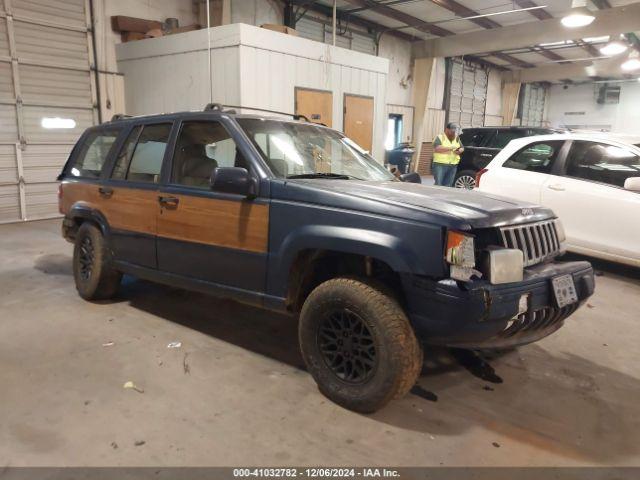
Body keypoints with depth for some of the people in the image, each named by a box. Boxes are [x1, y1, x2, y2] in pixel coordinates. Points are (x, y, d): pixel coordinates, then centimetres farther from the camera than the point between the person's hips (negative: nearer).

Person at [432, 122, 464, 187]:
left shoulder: (457, 138, 16)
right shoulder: (440, 137, -2)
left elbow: (462, 148, 22)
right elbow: (437, 148, -17)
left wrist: (460, 151, -2)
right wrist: (450, 148, -20)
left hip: (453, 166, 5)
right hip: (440, 165, -5)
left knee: (448, 186, 5)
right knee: (438, 184, -9)